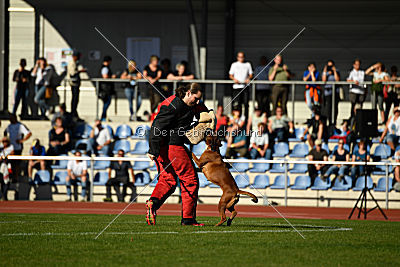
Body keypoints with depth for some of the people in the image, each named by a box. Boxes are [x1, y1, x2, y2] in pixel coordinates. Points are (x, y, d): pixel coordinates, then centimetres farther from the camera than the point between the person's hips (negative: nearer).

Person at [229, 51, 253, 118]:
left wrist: (248, 78, -8)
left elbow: (251, 75, 14)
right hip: (237, 85, -1)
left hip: (245, 86, 1)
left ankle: (246, 117, 0)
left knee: (246, 102, -6)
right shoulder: (234, 65, 12)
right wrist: (234, 79, -10)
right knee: (237, 103, -8)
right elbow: (230, 75, 11)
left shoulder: (248, 64, 14)